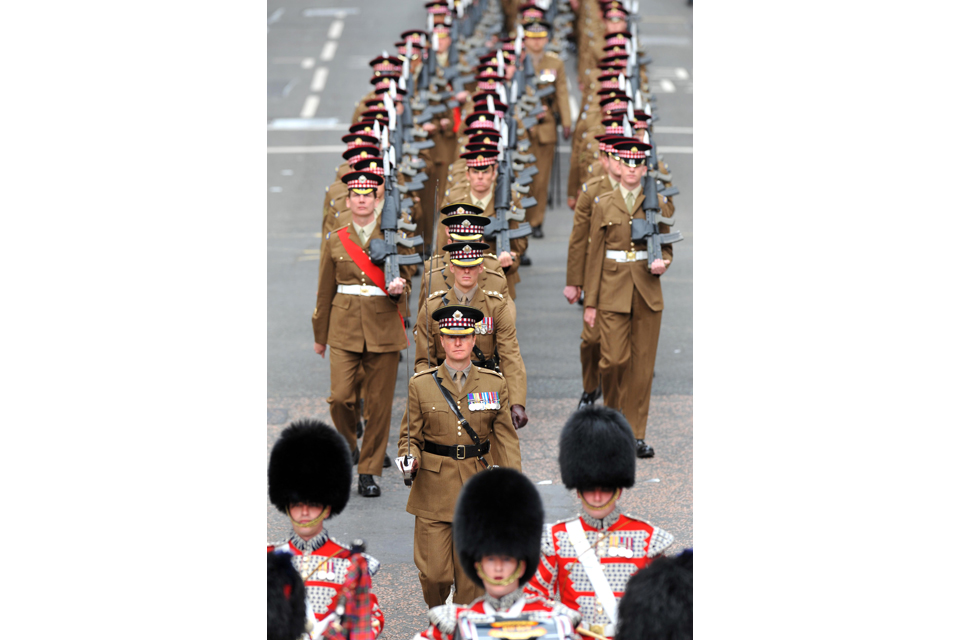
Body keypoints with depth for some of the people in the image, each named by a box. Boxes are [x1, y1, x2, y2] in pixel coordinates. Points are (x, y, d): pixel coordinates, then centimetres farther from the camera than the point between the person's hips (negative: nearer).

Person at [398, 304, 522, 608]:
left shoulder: (494, 385, 4)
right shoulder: (421, 385, 1)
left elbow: (506, 437, 5)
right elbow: (410, 436, 6)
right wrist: (410, 458, -16)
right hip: (433, 489, -1)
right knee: (434, 572, -2)